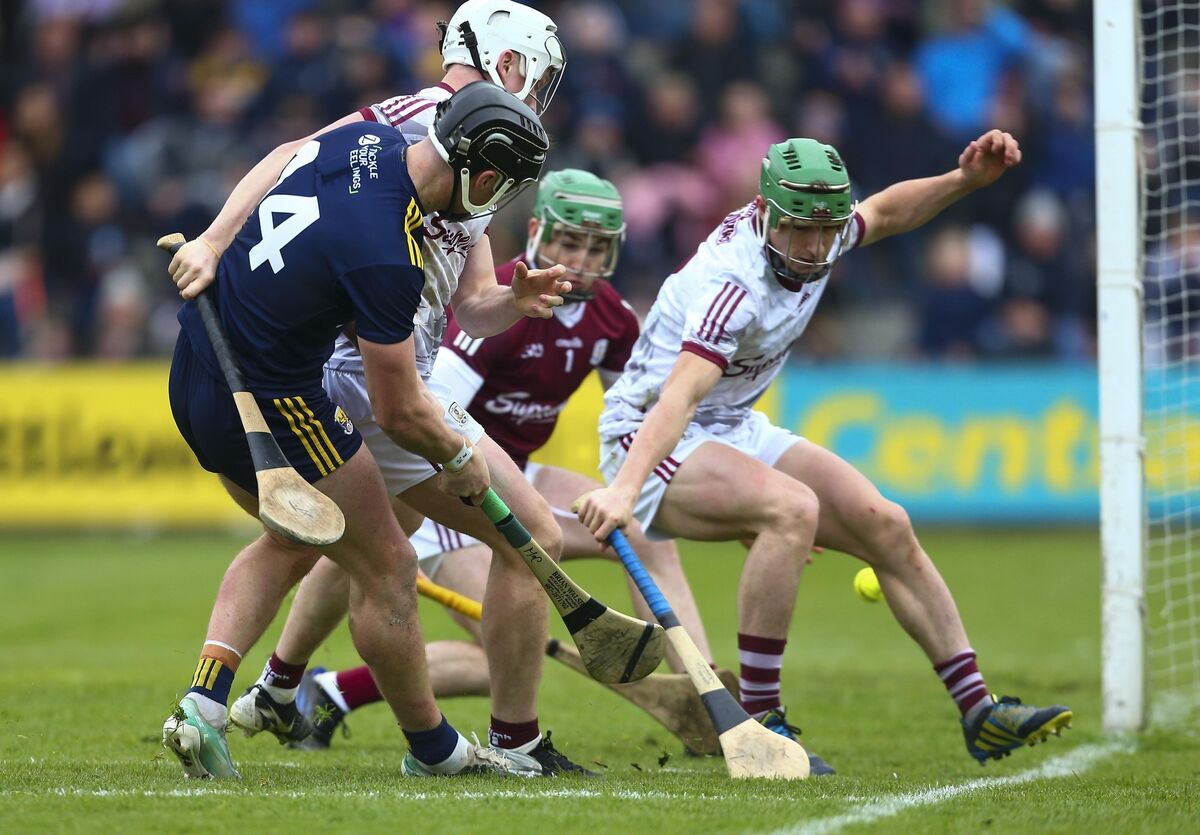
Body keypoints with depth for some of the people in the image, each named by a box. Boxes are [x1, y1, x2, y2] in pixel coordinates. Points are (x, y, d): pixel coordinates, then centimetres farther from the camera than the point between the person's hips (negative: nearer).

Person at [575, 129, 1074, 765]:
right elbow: (679, 396, -44)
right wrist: (625, 487, -58)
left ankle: (979, 714, 5)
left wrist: (964, 180, 1)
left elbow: (886, 212, 18)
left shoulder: (812, 235, -6)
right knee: (792, 508, -34)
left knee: (885, 526, -2)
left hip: (736, 429, 9)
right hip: (649, 441, -9)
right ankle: (758, 725, -29)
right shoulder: (734, 283, -31)